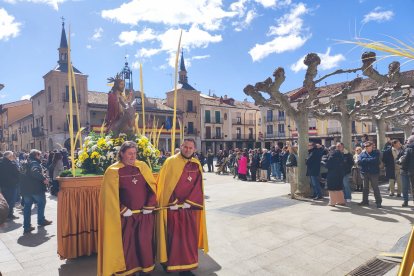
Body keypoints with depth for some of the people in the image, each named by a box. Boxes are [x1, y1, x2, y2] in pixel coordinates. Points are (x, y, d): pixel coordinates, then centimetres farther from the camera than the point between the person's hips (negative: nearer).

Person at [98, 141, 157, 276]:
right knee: (126, 243, 7)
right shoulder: (113, 171, -4)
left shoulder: (143, 166, 3)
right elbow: (111, 195, -5)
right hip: (126, 215, -2)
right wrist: (123, 210, -10)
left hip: (145, 213, 2)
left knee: (145, 242, 10)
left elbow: (152, 186, 2)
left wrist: (149, 206, -5)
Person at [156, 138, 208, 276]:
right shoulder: (171, 161, -6)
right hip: (172, 206, -4)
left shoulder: (196, 164, 6)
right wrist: (173, 202, -12)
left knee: (189, 237, 9)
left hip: (190, 207, 4)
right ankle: (171, 264, 23)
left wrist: (188, 202, -6)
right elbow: (164, 184, -8)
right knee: (173, 236, 4)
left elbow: (198, 185, 3)